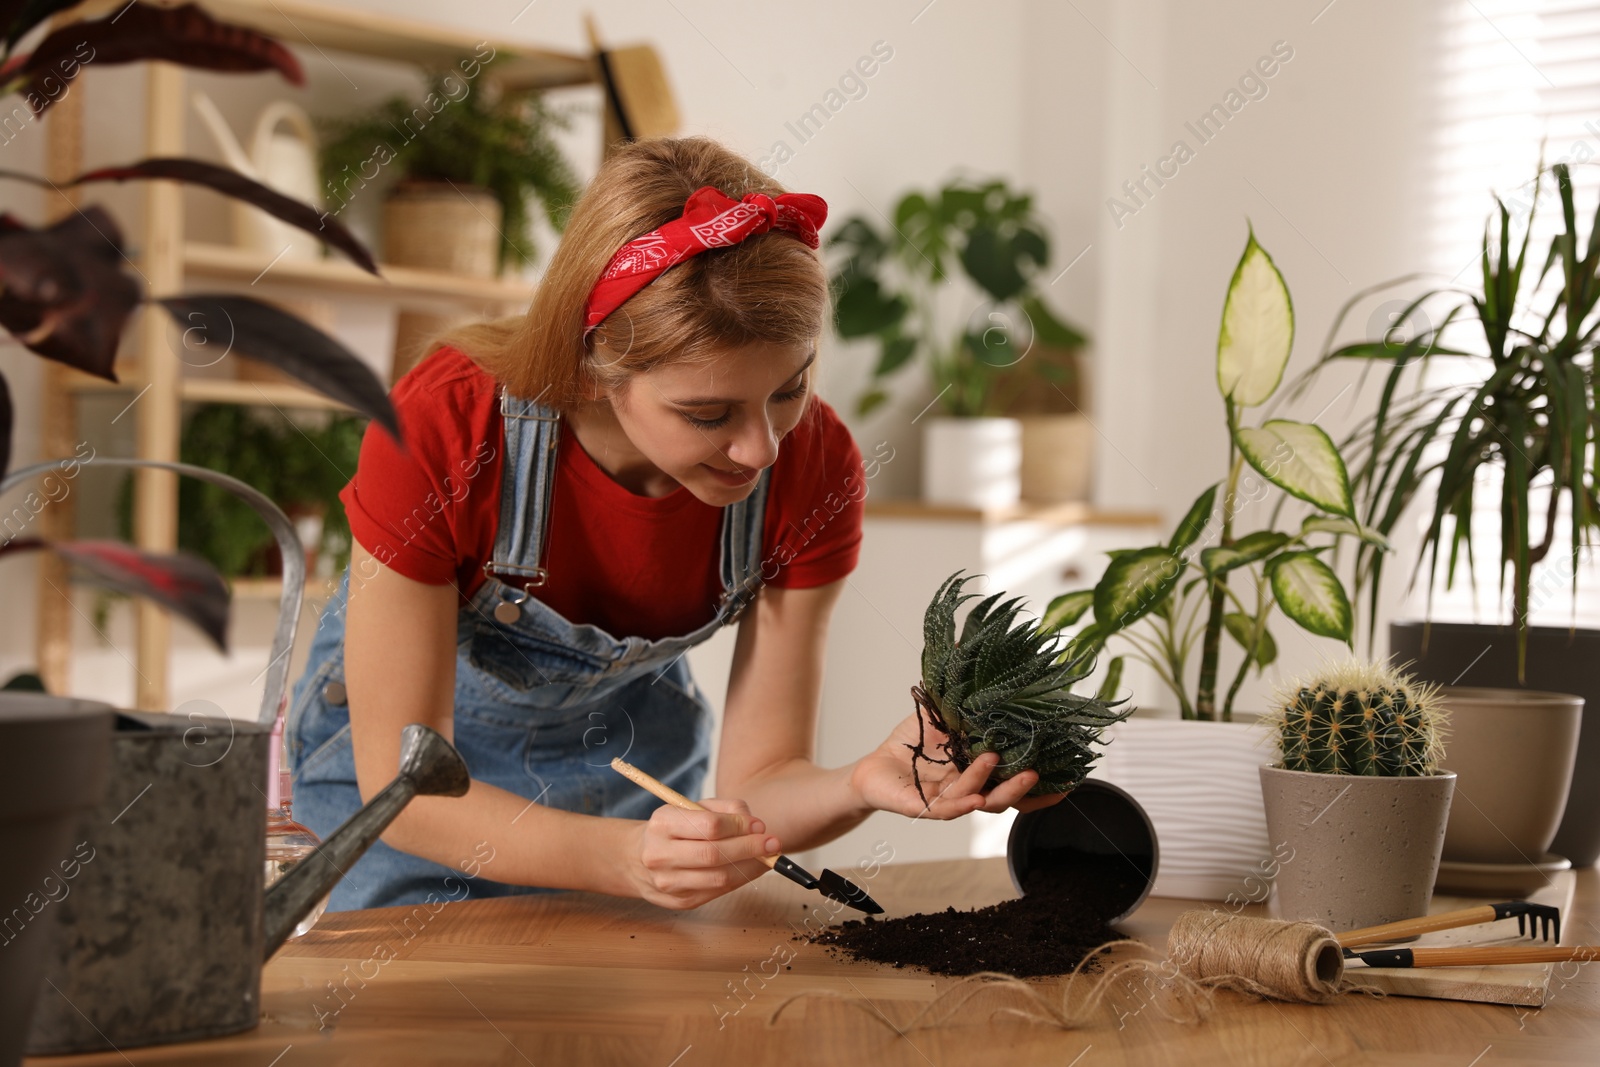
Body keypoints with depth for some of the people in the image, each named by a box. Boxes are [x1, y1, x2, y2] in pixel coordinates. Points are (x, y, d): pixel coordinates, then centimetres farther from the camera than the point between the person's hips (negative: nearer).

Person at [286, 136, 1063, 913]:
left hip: (629, 746, 2)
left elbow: (755, 780, -20)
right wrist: (627, 857, -48)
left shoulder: (813, 467, -25)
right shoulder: (438, 429, -35)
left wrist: (862, 786, -43)